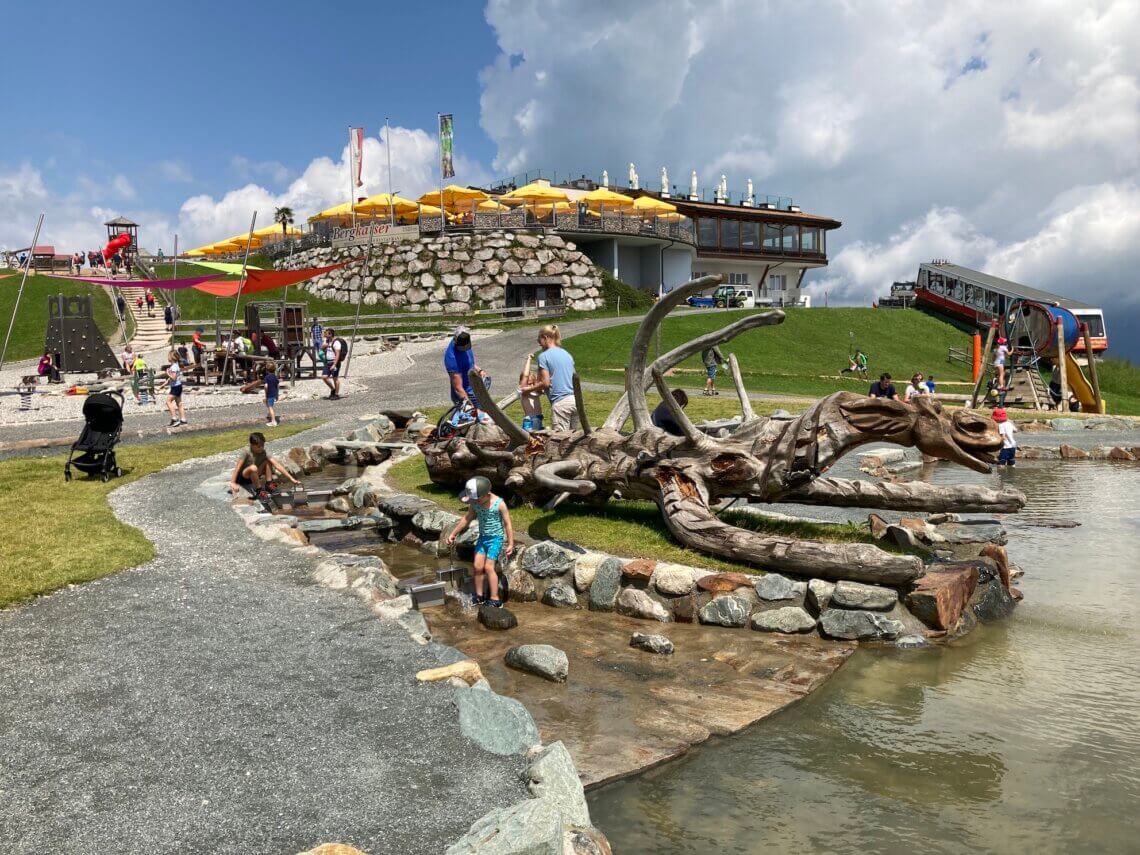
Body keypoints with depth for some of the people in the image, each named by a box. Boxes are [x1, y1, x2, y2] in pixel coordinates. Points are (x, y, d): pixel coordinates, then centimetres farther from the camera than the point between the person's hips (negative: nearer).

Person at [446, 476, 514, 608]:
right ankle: (479, 596, 17)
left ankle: (495, 599, -3)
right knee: (478, 567, 2)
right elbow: (467, 519, 11)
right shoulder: (474, 503, -5)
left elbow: (507, 524, -12)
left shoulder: (499, 504, -19)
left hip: (496, 538, -5)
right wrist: (453, 533, 16)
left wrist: (510, 544, -12)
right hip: (482, 537, 5)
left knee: (488, 567, -11)